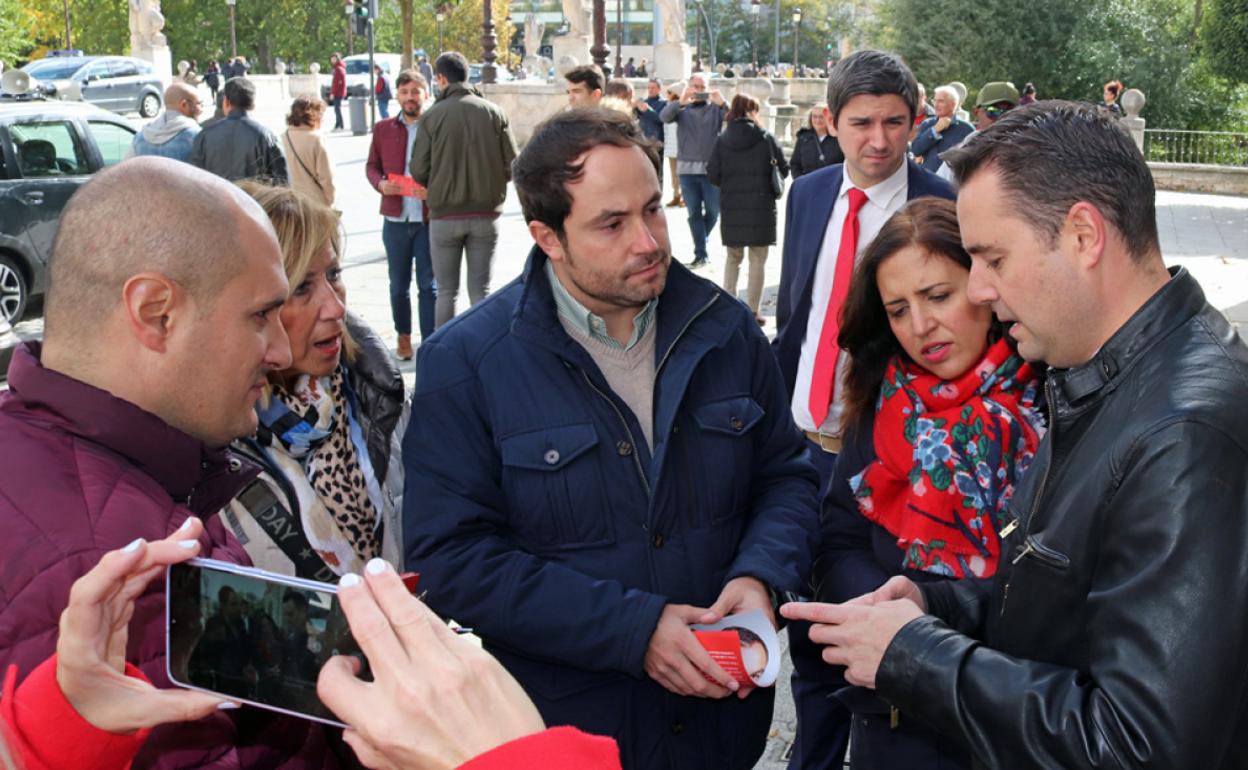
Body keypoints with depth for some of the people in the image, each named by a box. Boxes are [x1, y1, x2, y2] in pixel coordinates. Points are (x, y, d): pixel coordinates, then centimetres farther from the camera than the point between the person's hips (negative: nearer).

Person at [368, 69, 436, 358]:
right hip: (395, 219, 3)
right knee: (399, 284, 12)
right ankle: (403, 336, 29)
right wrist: (381, 184, -7)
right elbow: (371, 165, 15)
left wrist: (434, 190, -17)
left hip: (429, 218, -3)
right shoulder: (383, 129, 8)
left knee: (428, 285, 1)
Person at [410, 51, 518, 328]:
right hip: (486, 214, 1)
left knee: (446, 292, 8)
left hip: (444, 214, -1)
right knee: (481, 291, 8)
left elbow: (419, 171, -7)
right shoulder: (494, 113, -2)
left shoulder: (432, 116, -6)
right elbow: (512, 166, -3)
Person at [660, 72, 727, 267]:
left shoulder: (715, 108, 6)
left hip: (711, 168, 0)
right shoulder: (682, 108, 7)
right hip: (687, 168, 0)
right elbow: (664, 116, -12)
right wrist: (680, 102, -31)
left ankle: (701, 242, 28)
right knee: (694, 212, 1)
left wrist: (723, 104, -29)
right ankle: (700, 253, 5)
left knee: (713, 211, 3)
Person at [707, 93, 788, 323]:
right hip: (761, 207, -2)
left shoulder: (722, 140, -4)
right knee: (757, 260, 6)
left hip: (731, 208, 2)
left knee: (733, 258, 17)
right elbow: (783, 169, -2)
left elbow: (712, 175, -4)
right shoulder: (766, 138, -7)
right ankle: (751, 311, 3)